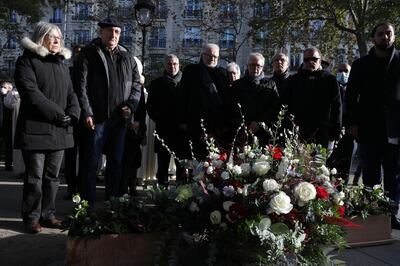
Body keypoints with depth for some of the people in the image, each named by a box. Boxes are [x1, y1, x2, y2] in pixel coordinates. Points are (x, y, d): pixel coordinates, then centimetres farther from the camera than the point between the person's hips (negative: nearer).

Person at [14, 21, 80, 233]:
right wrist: (58, 114, -17)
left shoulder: (62, 63, 18)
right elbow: (31, 93, -15)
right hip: (36, 129, -6)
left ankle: (48, 214, 19)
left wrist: (72, 114, -6)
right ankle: (32, 218, 10)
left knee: (52, 176, 10)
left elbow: (70, 92, 14)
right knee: (35, 177, -1)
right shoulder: (27, 61, -2)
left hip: (59, 130, 6)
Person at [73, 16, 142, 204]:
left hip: (119, 118, 5)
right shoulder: (89, 54, 0)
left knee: (116, 162, 12)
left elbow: (137, 84, 16)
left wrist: (131, 104, -1)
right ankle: (88, 203, 10)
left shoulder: (127, 57, 14)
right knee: (91, 162, 1)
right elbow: (80, 85, -8)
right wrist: (86, 112, -16)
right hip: (96, 118, -5)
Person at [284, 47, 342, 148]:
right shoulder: (293, 80, 15)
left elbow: (336, 106, 6)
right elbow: (286, 105, 15)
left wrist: (336, 131, -1)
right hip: (298, 131, 1)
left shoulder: (329, 79, 10)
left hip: (322, 132, -1)